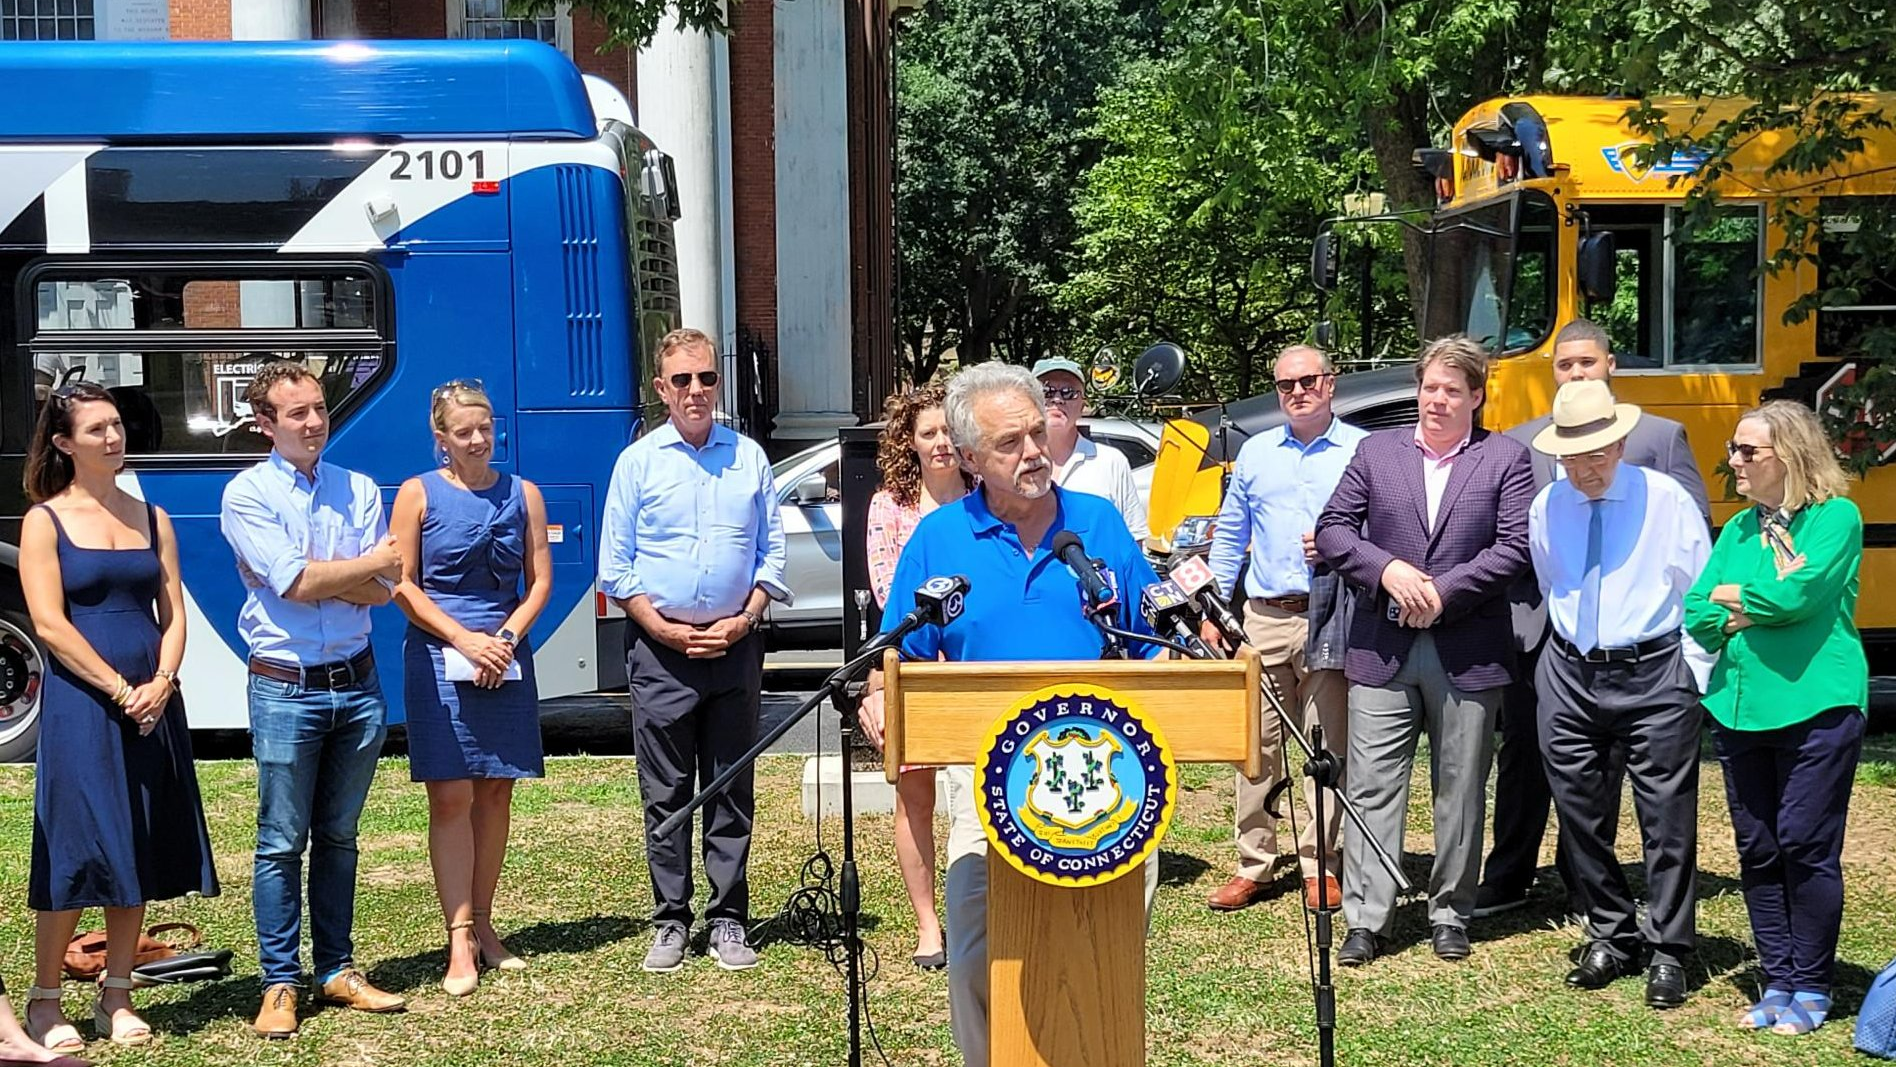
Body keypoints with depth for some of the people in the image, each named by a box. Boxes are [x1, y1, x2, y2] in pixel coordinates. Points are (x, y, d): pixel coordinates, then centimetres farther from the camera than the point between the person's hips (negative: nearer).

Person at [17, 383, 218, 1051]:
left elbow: (174, 612, 8)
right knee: (75, 850, -3)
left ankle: (116, 1000, 16)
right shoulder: (45, 521, -2)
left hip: (151, 704, 5)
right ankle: (45, 1001, 9)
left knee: (140, 851, 7)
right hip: (80, 704, -4)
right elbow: (50, 625, -9)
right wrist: (120, 690, -14)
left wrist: (160, 684, -8)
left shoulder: (151, 518, 11)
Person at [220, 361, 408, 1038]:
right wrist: (366, 566, -2)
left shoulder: (360, 490, 8)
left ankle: (336, 969, 22)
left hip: (358, 683, 4)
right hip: (286, 688, -4)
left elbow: (382, 592, -1)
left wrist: (313, 575, -14)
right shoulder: (247, 494, -3)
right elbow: (294, 584, -14)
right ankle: (280, 984, 9)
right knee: (282, 843, 1)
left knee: (338, 837, 13)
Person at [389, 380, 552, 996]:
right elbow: (401, 583, -3)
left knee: (495, 791, 6)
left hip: (505, 658, 3)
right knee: (450, 796, -5)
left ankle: (482, 925, 17)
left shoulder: (522, 495, 9)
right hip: (438, 659, -3)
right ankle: (460, 942, -3)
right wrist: (465, 640, -12)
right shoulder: (420, 494, 1)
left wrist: (506, 637, -8)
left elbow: (540, 581, 7)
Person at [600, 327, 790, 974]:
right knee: (666, 795, 3)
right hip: (660, 649, -1)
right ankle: (670, 922, 12)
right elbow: (615, 566, 2)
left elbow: (772, 551, 9)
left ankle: (728, 921, 14)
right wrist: (664, 630, -7)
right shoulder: (638, 461, 3)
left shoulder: (749, 458, 8)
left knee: (732, 793, 6)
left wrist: (745, 620, -5)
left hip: (735, 647, 2)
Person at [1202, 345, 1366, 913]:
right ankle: (1254, 864, 11)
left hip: (1330, 621, -3)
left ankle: (1321, 866, 9)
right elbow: (1230, 537, 18)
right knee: (1256, 742, 3)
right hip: (1264, 617, 3)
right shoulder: (1255, 453, 14)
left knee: (1327, 746, 0)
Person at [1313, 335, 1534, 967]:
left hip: (1468, 653, -1)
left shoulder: (1505, 459, 4)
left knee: (1460, 791, 8)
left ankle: (1450, 914, 20)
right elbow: (1332, 530, 5)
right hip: (1381, 649, 1)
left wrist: (1444, 591, -14)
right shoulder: (1375, 451, 10)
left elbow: (1514, 548, -5)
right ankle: (1365, 919, 3)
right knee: (1372, 785, -1)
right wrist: (1388, 570, -11)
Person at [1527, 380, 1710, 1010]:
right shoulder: (1546, 508, 2)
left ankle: (1668, 953, 10)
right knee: (1581, 815, 9)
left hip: (1654, 675, -4)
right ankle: (1611, 937, 25)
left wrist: (1696, 679, -2)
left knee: (1667, 818, -1)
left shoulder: (1667, 500, -8)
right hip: (1570, 677, 4)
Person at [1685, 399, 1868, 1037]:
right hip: (1739, 708, 6)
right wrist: (1767, 600, -10)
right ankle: (1778, 981, 20)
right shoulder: (1738, 528, 12)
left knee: (1806, 848, -1)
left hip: (1815, 706, -6)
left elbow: (1797, 597, -19)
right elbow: (1697, 614, 5)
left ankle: (1812, 988, 12)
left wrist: (1733, 595, -2)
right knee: (1757, 851, 9)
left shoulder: (1835, 517, -6)